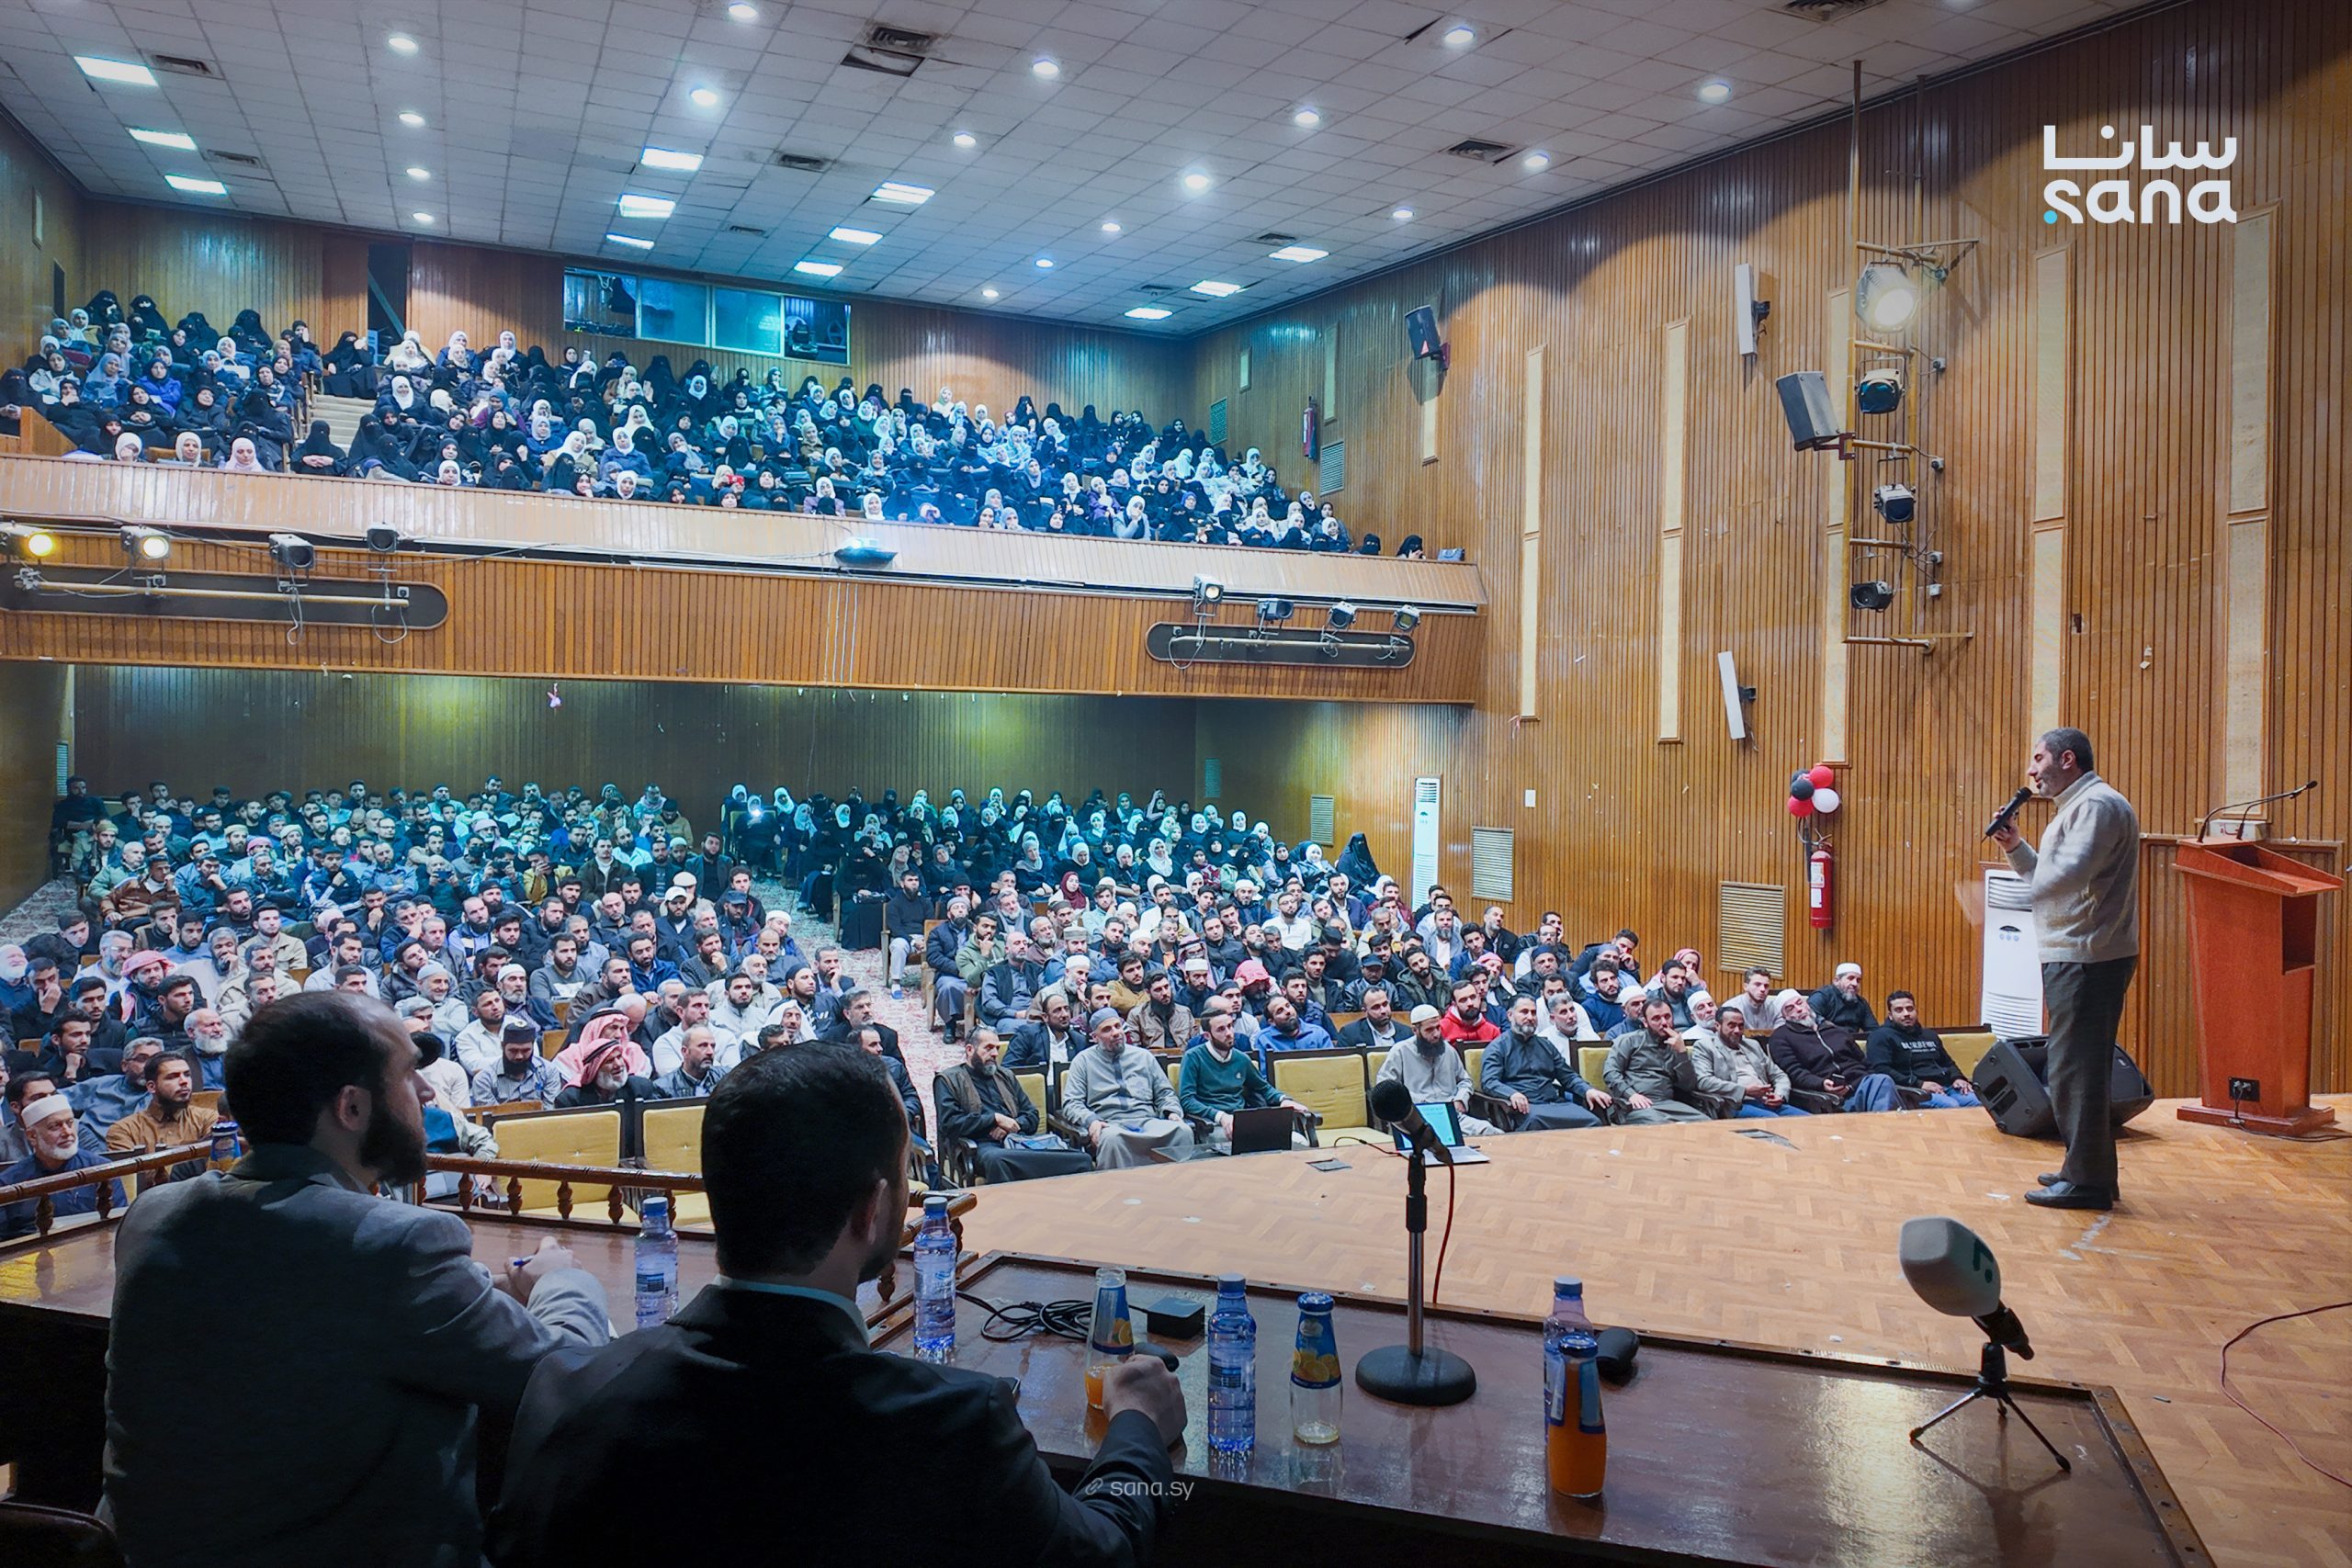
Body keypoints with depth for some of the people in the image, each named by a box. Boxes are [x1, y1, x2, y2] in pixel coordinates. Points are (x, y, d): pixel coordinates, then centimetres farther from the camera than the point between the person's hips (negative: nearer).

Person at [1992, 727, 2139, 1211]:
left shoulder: (2097, 804, -13)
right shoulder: (2078, 806, 22)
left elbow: (2070, 873, -27)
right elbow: (2049, 877, 21)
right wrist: (2015, 848, 7)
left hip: (2086, 959, -11)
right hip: (2077, 955, 11)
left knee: (2075, 1068, -8)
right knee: (2080, 1067, 16)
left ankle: (2087, 1180, -3)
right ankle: (2087, 1169, 25)